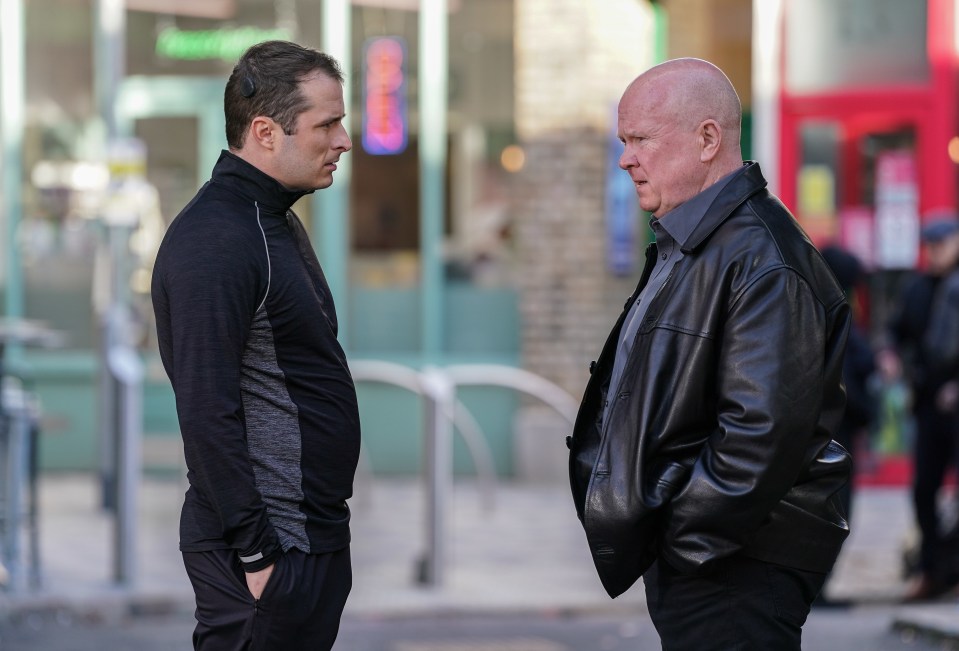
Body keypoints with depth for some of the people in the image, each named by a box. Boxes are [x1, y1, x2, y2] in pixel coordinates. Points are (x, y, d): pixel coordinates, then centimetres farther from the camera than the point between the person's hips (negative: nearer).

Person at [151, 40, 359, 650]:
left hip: (315, 536, 9)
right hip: (271, 553, -9)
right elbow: (207, 414, -22)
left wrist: (326, 527, 19)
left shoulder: (278, 223, 15)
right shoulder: (213, 242, -17)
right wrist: (256, 554, -21)